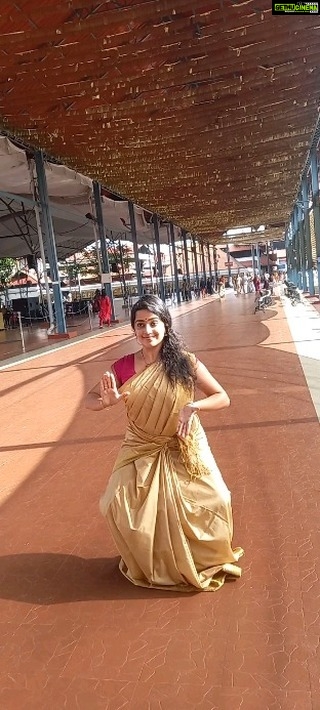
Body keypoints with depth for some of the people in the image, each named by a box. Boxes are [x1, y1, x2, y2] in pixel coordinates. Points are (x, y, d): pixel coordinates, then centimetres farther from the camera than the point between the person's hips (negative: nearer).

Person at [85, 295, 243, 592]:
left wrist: (192, 407, -28)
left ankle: (208, 559, 24)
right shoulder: (124, 366, -9)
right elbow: (90, 400, -2)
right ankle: (147, 566, 22)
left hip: (183, 450, -1)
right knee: (120, 506, -11)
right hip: (141, 451, 2)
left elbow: (222, 398, -9)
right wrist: (108, 401, -26)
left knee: (212, 502, -12)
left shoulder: (185, 362, -13)